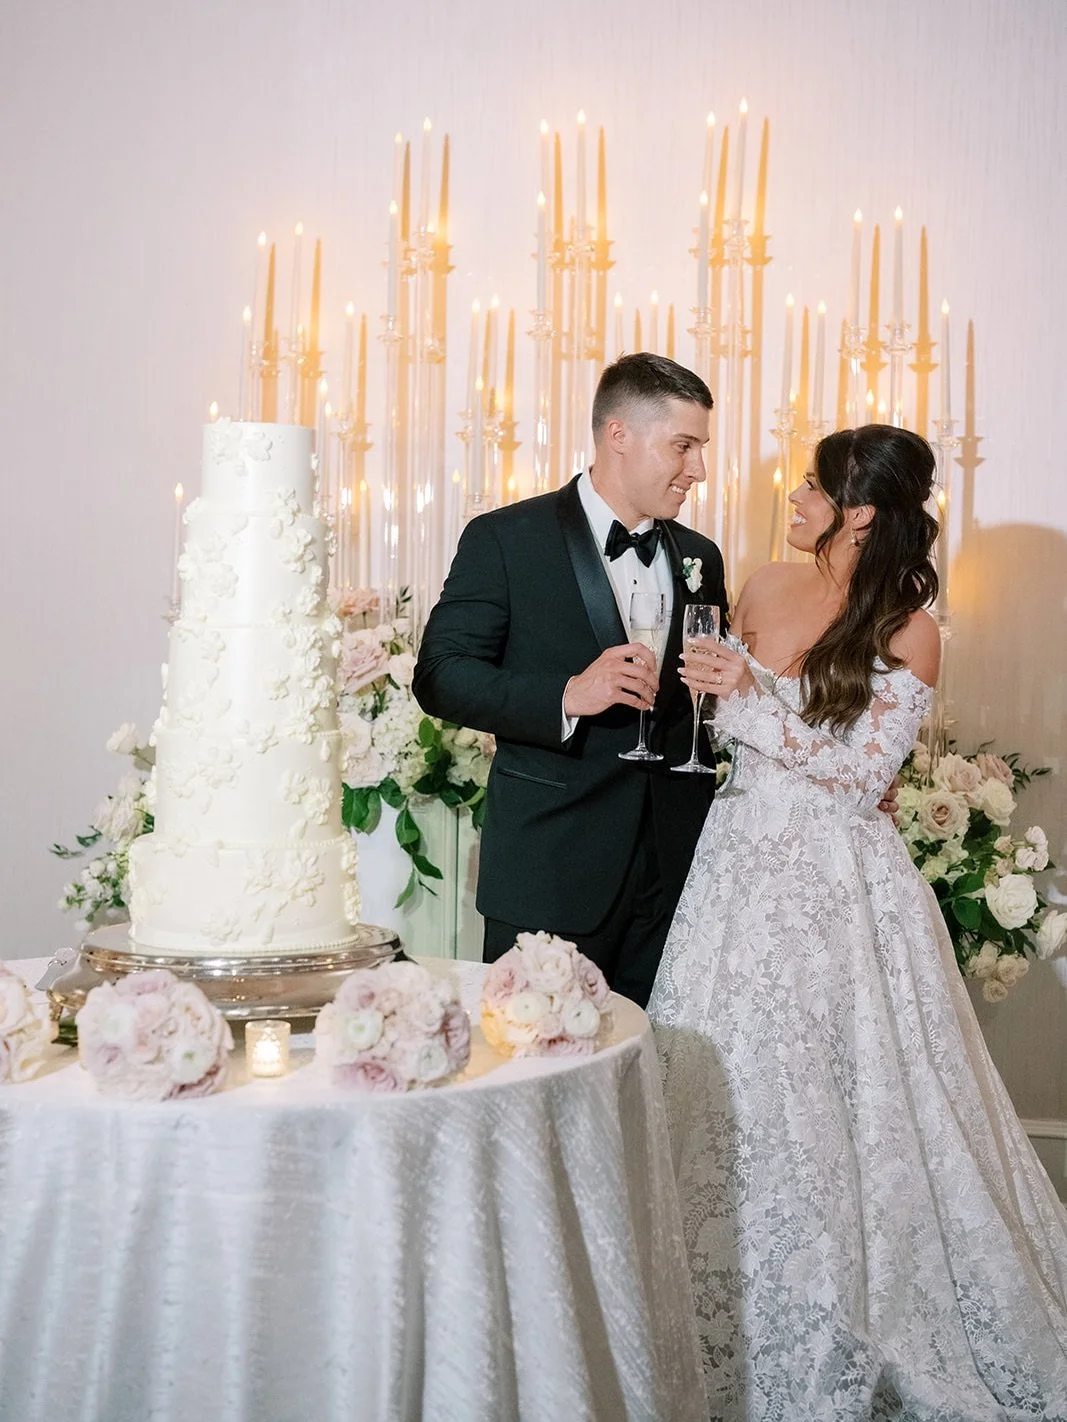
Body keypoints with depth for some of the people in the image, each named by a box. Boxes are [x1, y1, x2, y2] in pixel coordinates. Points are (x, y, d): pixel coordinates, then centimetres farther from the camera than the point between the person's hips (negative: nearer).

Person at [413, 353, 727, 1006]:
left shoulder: (699, 557, 14)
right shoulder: (506, 539, -3)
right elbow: (440, 676, -10)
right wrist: (566, 696, -22)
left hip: (672, 872, 5)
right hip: (550, 871, -4)